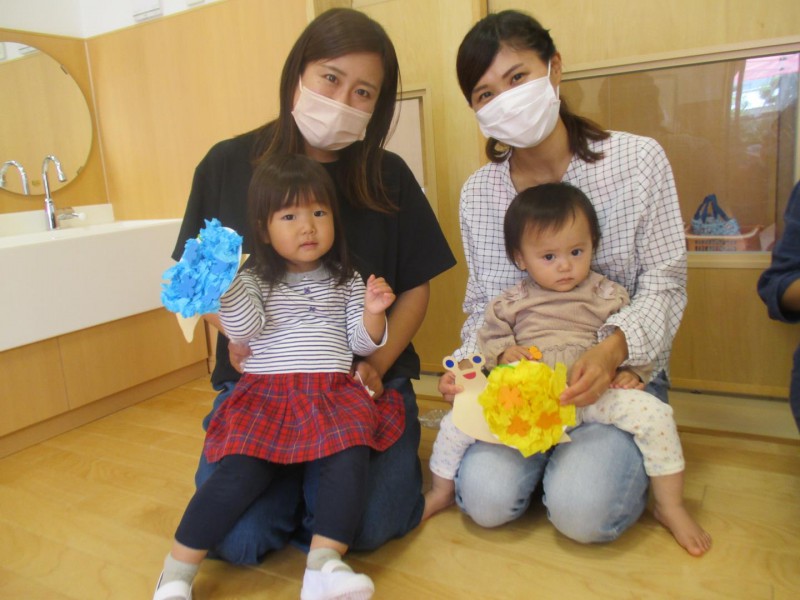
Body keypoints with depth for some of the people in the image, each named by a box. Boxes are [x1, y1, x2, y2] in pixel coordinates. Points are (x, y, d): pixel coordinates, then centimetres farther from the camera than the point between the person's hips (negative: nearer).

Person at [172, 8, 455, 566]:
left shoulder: (388, 176, 0)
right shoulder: (228, 164, 0)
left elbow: (416, 287, 5)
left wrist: (377, 364, -9)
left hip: (364, 380, 0)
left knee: (365, 525, -20)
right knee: (238, 537, -16)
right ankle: (292, 470, 17)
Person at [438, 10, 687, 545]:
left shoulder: (638, 160, -8)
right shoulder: (478, 193, 1)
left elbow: (665, 284, -7)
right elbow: (482, 307, 7)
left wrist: (613, 348, -26)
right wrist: (464, 365, -12)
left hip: (622, 373, -2)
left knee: (582, 510, -22)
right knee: (486, 499, -18)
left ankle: (612, 456, 13)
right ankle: (544, 452, 16)